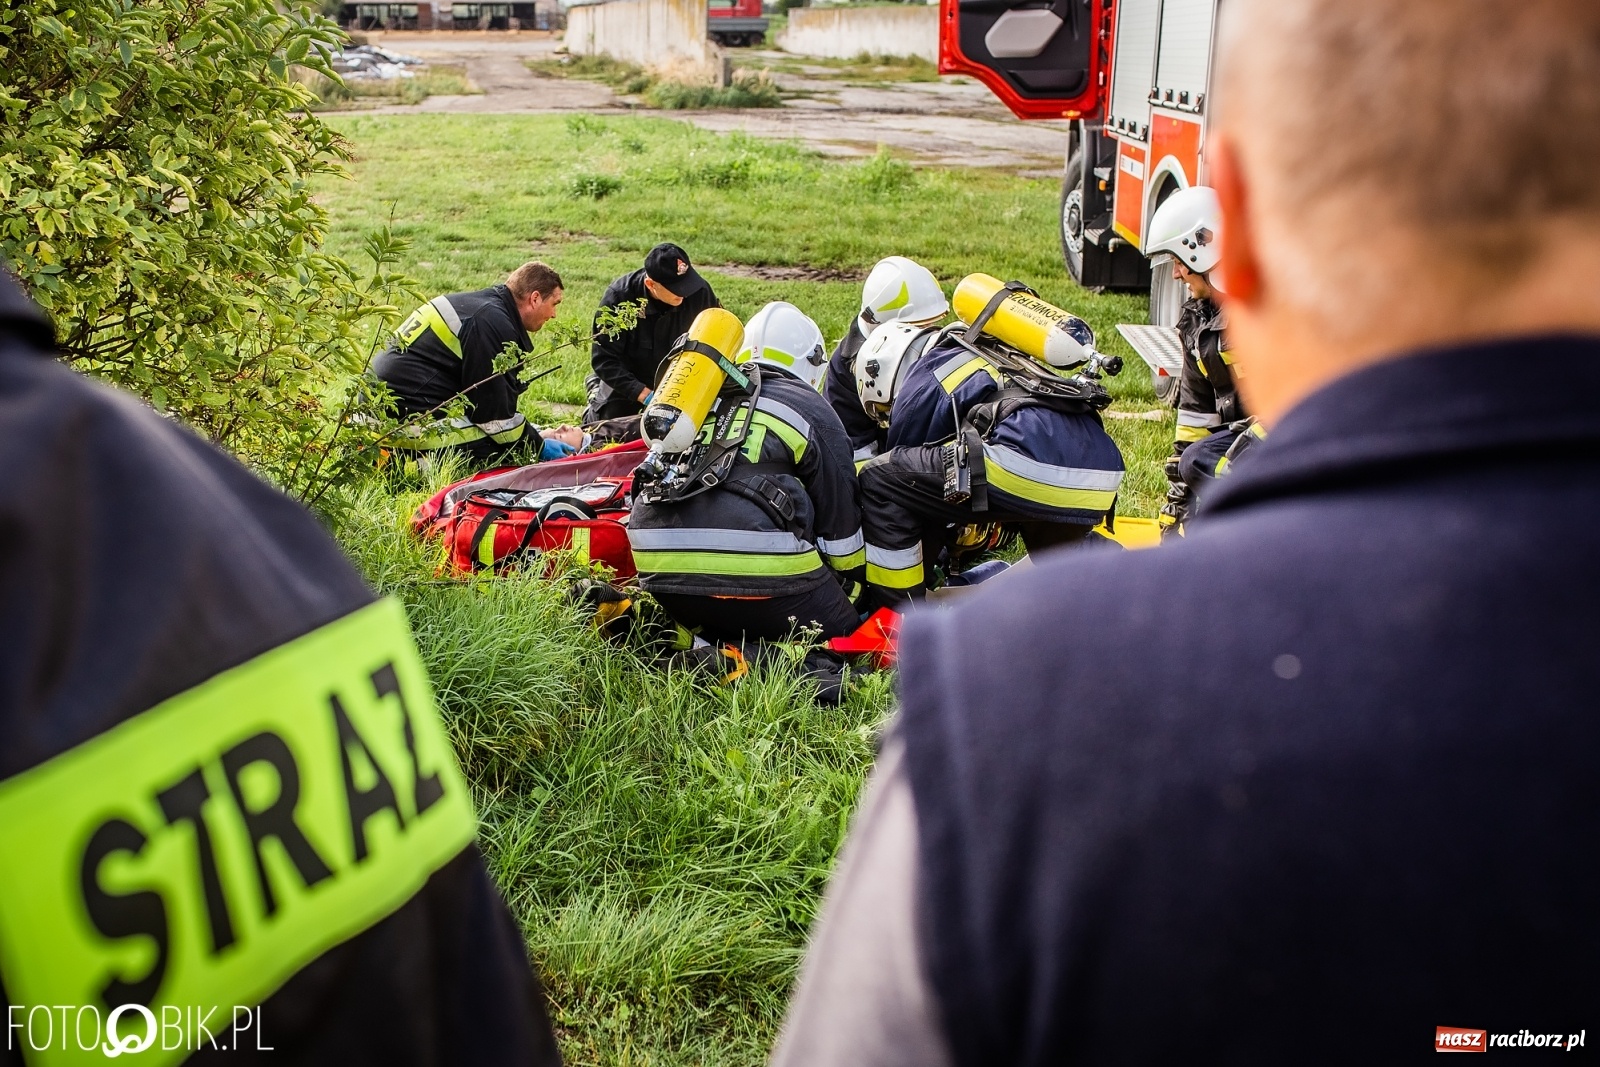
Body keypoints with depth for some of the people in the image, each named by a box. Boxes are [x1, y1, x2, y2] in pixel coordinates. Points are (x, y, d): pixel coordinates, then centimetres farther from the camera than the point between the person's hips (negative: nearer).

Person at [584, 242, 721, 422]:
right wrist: (644, 395, -36)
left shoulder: (700, 292, -24)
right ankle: (597, 389, 34)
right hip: (628, 380, -2)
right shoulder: (619, 298, -30)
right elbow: (604, 359, -27)